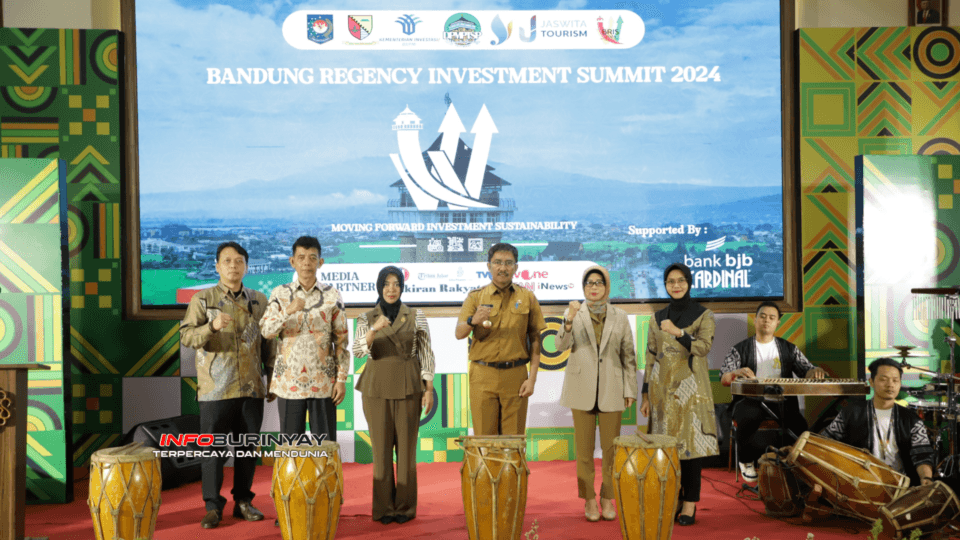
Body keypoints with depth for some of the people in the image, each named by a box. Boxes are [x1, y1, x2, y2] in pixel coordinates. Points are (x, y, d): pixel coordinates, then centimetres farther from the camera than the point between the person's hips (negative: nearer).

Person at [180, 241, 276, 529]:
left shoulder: (259, 300, 11)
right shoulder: (202, 299, 2)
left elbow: (268, 342, 14)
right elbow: (186, 336, -8)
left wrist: (272, 378, 10)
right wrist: (212, 326, -26)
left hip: (251, 387, 3)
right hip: (215, 388, -3)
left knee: (247, 447, 9)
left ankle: (243, 501, 22)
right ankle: (213, 506, 12)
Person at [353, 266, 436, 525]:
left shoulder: (416, 317, 4)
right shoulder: (366, 319, 6)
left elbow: (426, 354, 4)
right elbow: (358, 351, -8)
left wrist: (429, 389, -3)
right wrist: (373, 330, -25)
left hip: (408, 386, 0)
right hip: (376, 387, 1)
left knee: (407, 446, 1)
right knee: (381, 447, 3)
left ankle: (405, 506, 12)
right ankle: (384, 508, 13)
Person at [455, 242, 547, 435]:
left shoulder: (527, 298, 8)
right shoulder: (476, 297, 6)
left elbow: (535, 340, 7)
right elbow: (459, 333, -5)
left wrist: (532, 378, -2)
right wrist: (473, 321, -27)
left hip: (516, 376, 0)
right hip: (483, 375, 0)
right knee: (483, 437, 2)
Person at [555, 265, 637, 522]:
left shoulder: (620, 316, 4)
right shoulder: (574, 314, 2)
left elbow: (629, 355, 6)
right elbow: (561, 345, -12)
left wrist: (630, 389, 2)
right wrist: (569, 320, -28)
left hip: (611, 390, 1)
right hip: (582, 389, 0)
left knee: (610, 447, 5)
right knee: (584, 448, 4)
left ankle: (607, 498, 18)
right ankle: (589, 499, 15)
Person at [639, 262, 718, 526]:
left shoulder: (703, 315, 1)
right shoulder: (658, 318, 10)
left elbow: (703, 347, -15)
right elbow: (650, 358, 9)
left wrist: (677, 331, -23)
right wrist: (645, 395, 7)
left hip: (690, 388, -3)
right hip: (662, 389, 3)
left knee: (691, 442, -4)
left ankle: (690, 503, 4)